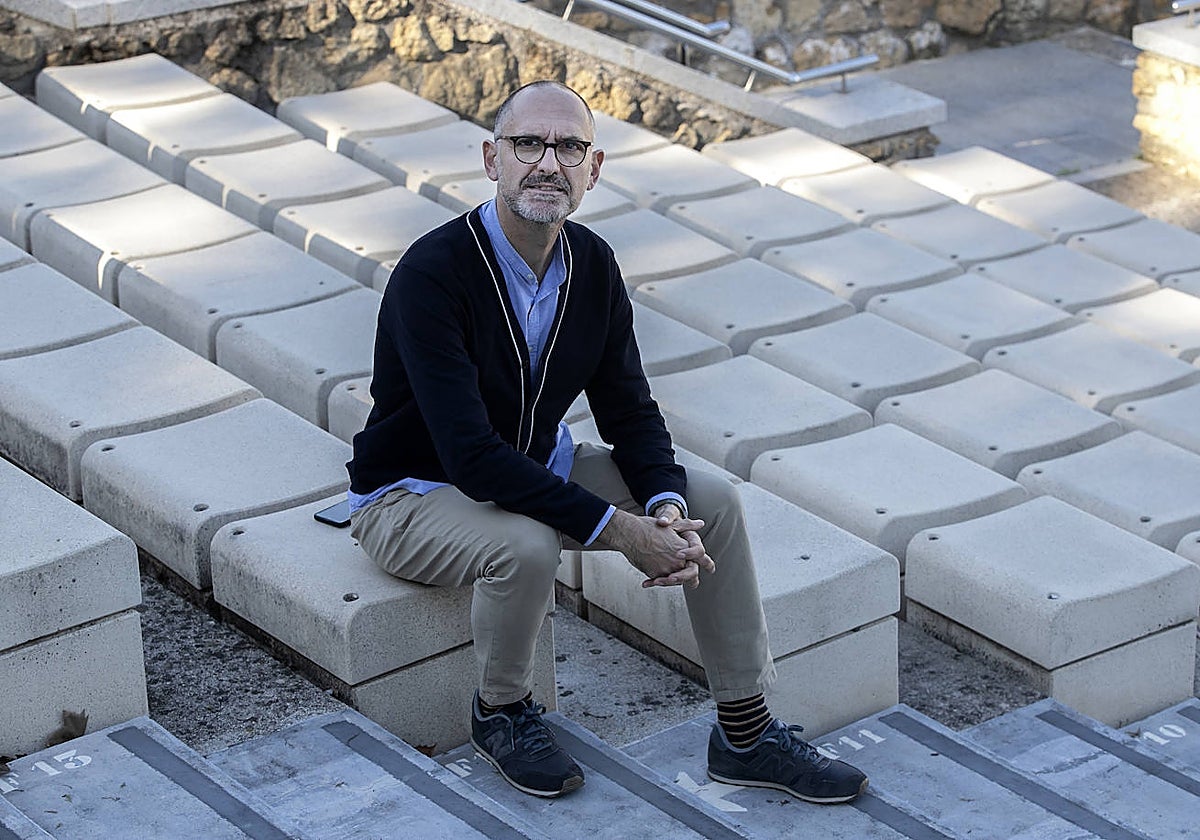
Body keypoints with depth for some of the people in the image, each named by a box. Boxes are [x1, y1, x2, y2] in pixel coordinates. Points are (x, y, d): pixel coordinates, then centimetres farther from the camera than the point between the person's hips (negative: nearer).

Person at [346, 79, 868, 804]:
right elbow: (472, 455, -34)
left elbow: (630, 412, 1)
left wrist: (667, 509, -21)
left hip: (538, 467, 7)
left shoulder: (592, 264, -6)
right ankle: (501, 711, -5)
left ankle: (747, 735, 5)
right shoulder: (431, 274, -29)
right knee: (528, 546, -37)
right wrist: (617, 530, -34)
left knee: (714, 502, -6)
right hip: (417, 493, -7)